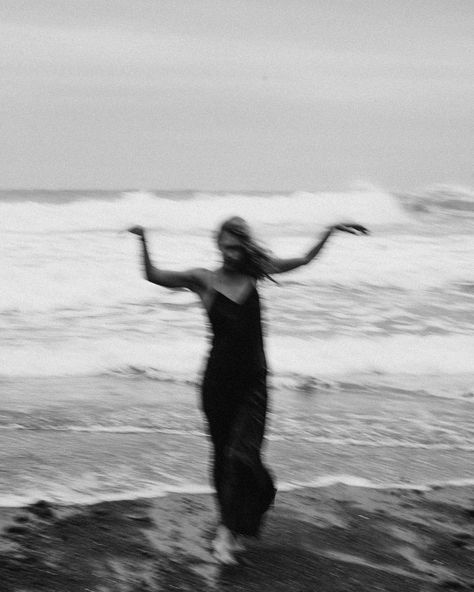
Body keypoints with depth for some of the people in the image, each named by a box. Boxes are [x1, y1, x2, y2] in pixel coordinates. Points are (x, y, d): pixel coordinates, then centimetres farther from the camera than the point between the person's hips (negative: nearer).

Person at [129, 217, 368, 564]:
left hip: (252, 382, 0)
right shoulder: (204, 280, -2)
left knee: (241, 455, -12)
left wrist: (331, 232, 6)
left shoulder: (254, 273, 4)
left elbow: (304, 260, 12)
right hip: (218, 381, 0)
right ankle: (233, 524, 27)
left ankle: (229, 529, -4)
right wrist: (143, 241, -19)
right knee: (223, 454, 8)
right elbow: (154, 276, -8)